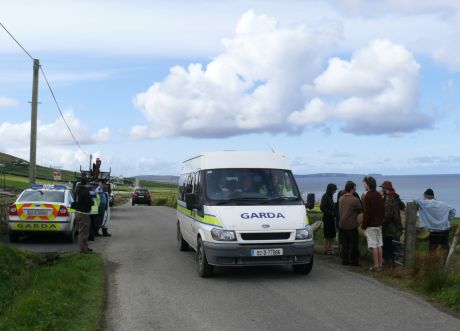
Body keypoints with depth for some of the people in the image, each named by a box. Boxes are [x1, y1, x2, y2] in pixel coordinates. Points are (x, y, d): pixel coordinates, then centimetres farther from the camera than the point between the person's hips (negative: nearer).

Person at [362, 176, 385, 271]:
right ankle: (380, 264, 15)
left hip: (371, 225, -8)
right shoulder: (379, 195, 10)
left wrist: (363, 225, -11)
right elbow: (383, 209, 14)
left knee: (373, 245, -4)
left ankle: (376, 265, -3)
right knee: (379, 244, 11)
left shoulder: (368, 196, -15)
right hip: (379, 224, 8)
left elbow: (366, 212, -17)